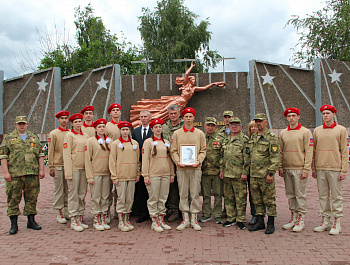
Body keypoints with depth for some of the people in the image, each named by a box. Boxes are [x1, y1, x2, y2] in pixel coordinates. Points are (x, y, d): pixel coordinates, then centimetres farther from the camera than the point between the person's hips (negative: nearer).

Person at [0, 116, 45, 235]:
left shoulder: (34, 138, 13)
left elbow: (40, 154, 14)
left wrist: (41, 170, 6)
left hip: (32, 174, 3)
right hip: (14, 175, -2)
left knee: (32, 198, 8)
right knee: (13, 199, 1)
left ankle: (31, 221, 20)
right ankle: (14, 224, 11)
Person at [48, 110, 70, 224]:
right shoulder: (53, 134, 2)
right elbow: (50, 151, 0)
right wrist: (51, 167, -4)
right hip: (58, 165, -3)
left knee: (68, 189, 5)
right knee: (58, 189, 0)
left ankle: (67, 211, 13)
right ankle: (59, 213, 6)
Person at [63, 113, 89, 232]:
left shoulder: (85, 136, 14)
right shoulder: (69, 135, -1)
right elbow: (66, 154, -6)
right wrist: (68, 172, -12)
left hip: (84, 168, 5)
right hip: (74, 168, -5)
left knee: (82, 194, 8)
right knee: (73, 194, -2)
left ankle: (80, 218, 17)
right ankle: (73, 221, 5)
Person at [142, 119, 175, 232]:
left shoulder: (166, 142, 15)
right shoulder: (148, 142, 1)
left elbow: (170, 159, 16)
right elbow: (145, 160, -4)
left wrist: (172, 174, 11)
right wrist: (146, 175, -10)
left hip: (166, 174, 4)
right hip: (153, 175, -4)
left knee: (163, 198, 9)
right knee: (153, 199, 0)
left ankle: (161, 220, 18)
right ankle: (154, 222, 9)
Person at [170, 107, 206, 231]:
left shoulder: (200, 133, 8)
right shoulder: (177, 133, 7)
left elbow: (203, 150, 8)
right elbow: (173, 151, 6)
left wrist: (198, 161, -8)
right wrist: (178, 161, -9)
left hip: (195, 168, 0)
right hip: (181, 168, 0)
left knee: (195, 194, 2)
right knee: (183, 194, 4)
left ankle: (194, 219, 11)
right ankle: (185, 219, 13)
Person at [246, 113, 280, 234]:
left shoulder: (271, 137, -7)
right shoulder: (253, 137, 15)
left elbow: (275, 157, -13)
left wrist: (271, 173, -18)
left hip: (265, 175, -7)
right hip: (253, 174, 7)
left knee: (269, 199, 2)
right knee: (257, 200, 12)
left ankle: (271, 224, 11)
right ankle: (260, 222, 22)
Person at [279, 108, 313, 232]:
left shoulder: (305, 132, -2)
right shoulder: (283, 133, 11)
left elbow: (309, 152, -6)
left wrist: (306, 169, -11)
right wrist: (281, 168, 8)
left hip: (299, 169, -5)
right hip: (287, 169, 5)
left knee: (300, 195, -1)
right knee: (290, 195, 10)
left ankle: (301, 220, 8)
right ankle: (293, 217, 21)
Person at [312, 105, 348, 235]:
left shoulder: (341, 130, 1)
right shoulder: (317, 130, 10)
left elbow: (344, 151, -1)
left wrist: (344, 170, -7)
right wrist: (313, 168, 8)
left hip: (335, 169, -3)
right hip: (320, 168, 3)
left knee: (336, 196, 2)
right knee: (323, 195, 8)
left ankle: (337, 223, 11)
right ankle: (325, 222, 17)